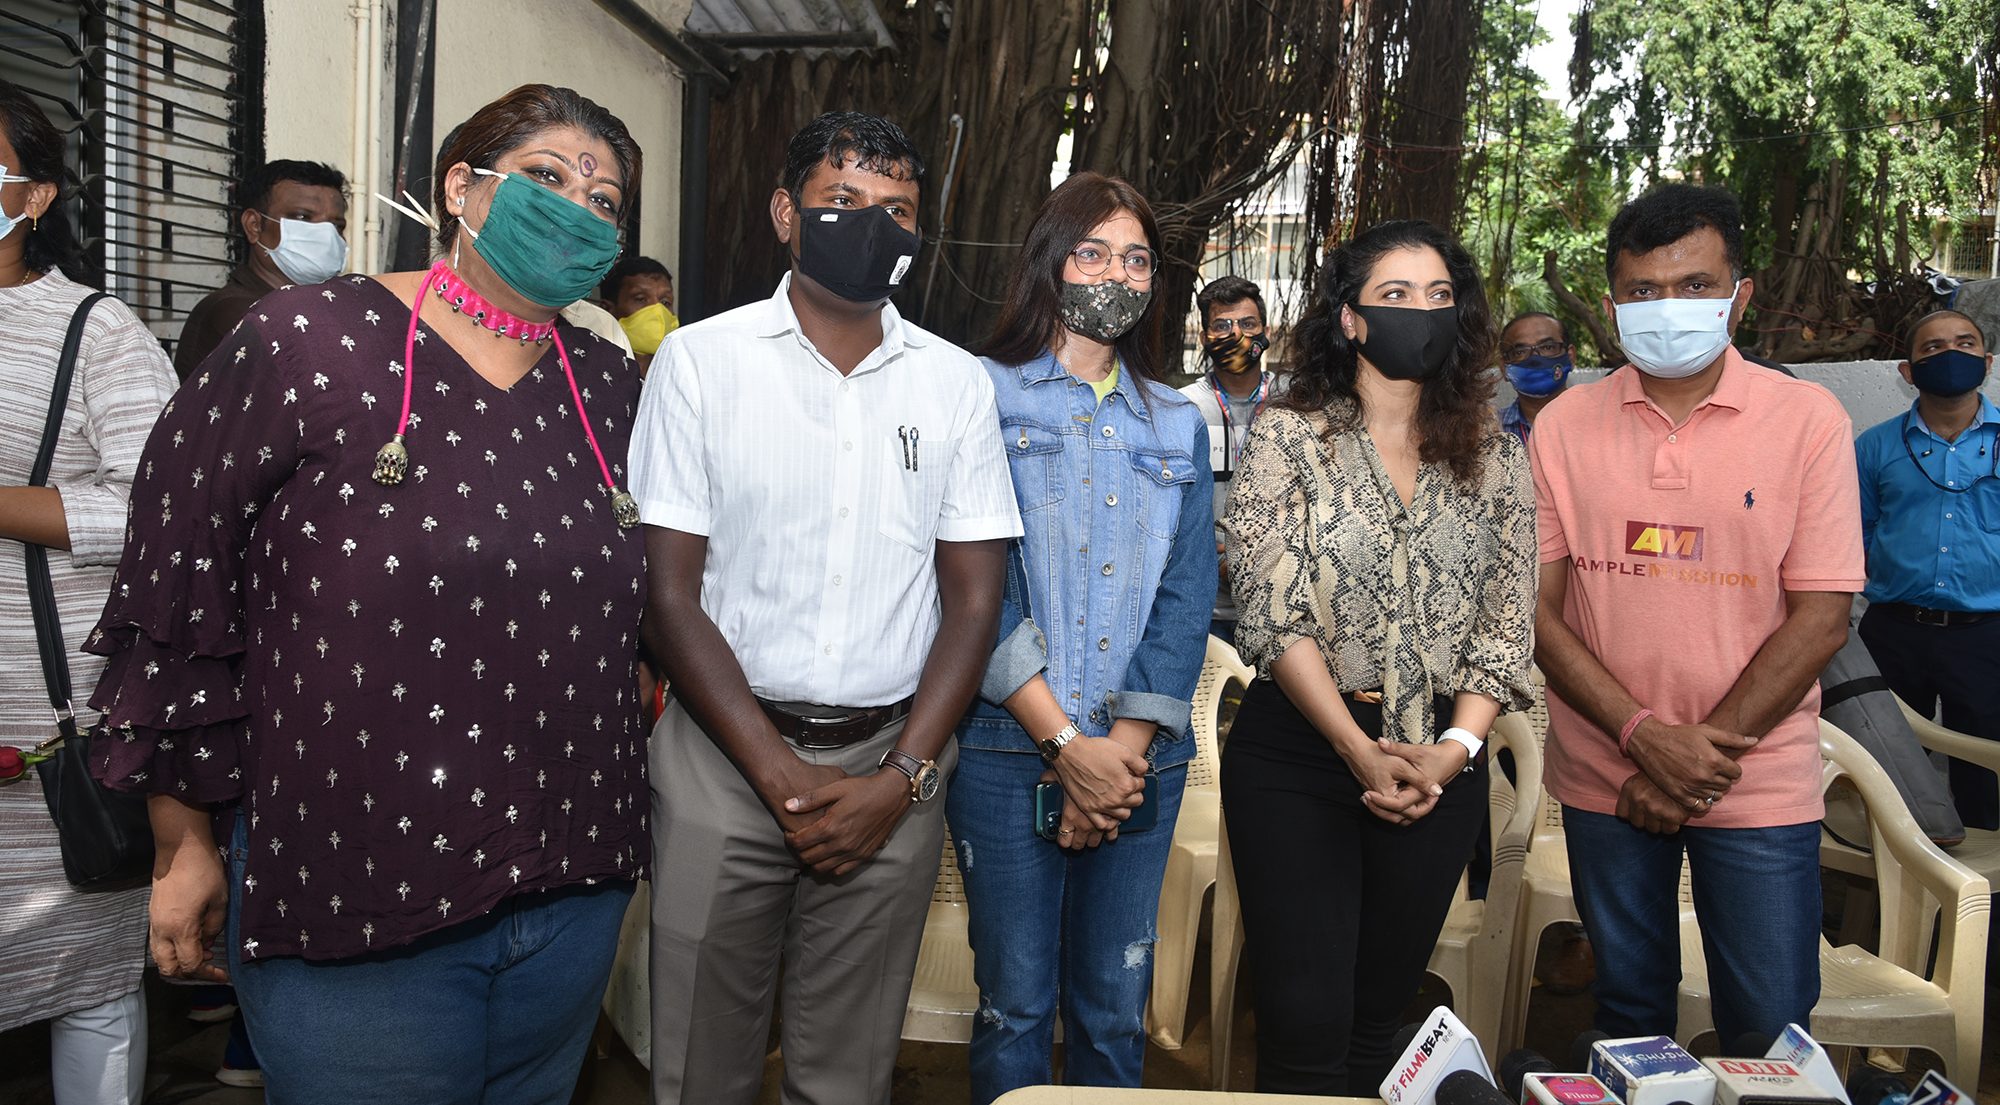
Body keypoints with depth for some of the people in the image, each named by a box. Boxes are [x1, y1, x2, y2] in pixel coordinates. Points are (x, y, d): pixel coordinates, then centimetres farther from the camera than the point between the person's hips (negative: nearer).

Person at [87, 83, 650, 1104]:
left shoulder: (610, 387, 5)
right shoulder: (305, 344, -8)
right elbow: (174, 599, -4)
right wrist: (184, 847, 0)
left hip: (574, 894, 5)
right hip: (348, 905, -4)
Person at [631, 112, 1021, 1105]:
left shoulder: (957, 382, 5)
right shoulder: (700, 361, -1)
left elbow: (973, 595, 4)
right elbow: (669, 592, -4)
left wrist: (902, 777, -7)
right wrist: (783, 774, -10)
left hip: (893, 770, 2)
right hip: (726, 756, -1)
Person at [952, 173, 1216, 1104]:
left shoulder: (1178, 424, 13)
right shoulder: (983, 394, 0)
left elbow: (1187, 597, 5)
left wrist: (1125, 748, -8)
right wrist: (1068, 743, -13)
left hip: (1142, 757, 3)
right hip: (1007, 749, -3)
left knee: (1114, 1009, 12)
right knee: (1015, 1007, 6)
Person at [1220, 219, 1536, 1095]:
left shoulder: (1492, 456, 8)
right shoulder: (1289, 437, -2)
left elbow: (1506, 621, 4)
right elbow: (1274, 613, -9)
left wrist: (1455, 747, -11)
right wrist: (1358, 748, -17)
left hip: (1442, 760, 3)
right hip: (1298, 752, -3)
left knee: (1378, 1019, 13)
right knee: (1306, 1029, -4)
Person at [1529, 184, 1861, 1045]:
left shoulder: (1808, 419, -6)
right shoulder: (1564, 425, -1)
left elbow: (1820, 618, -8)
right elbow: (1537, 608, -4)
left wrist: (1705, 756, -12)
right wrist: (1646, 735, -14)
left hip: (1758, 785, -1)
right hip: (1605, 779, 2)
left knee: (1770, 1029, 7)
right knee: (1628, 1005, 18)